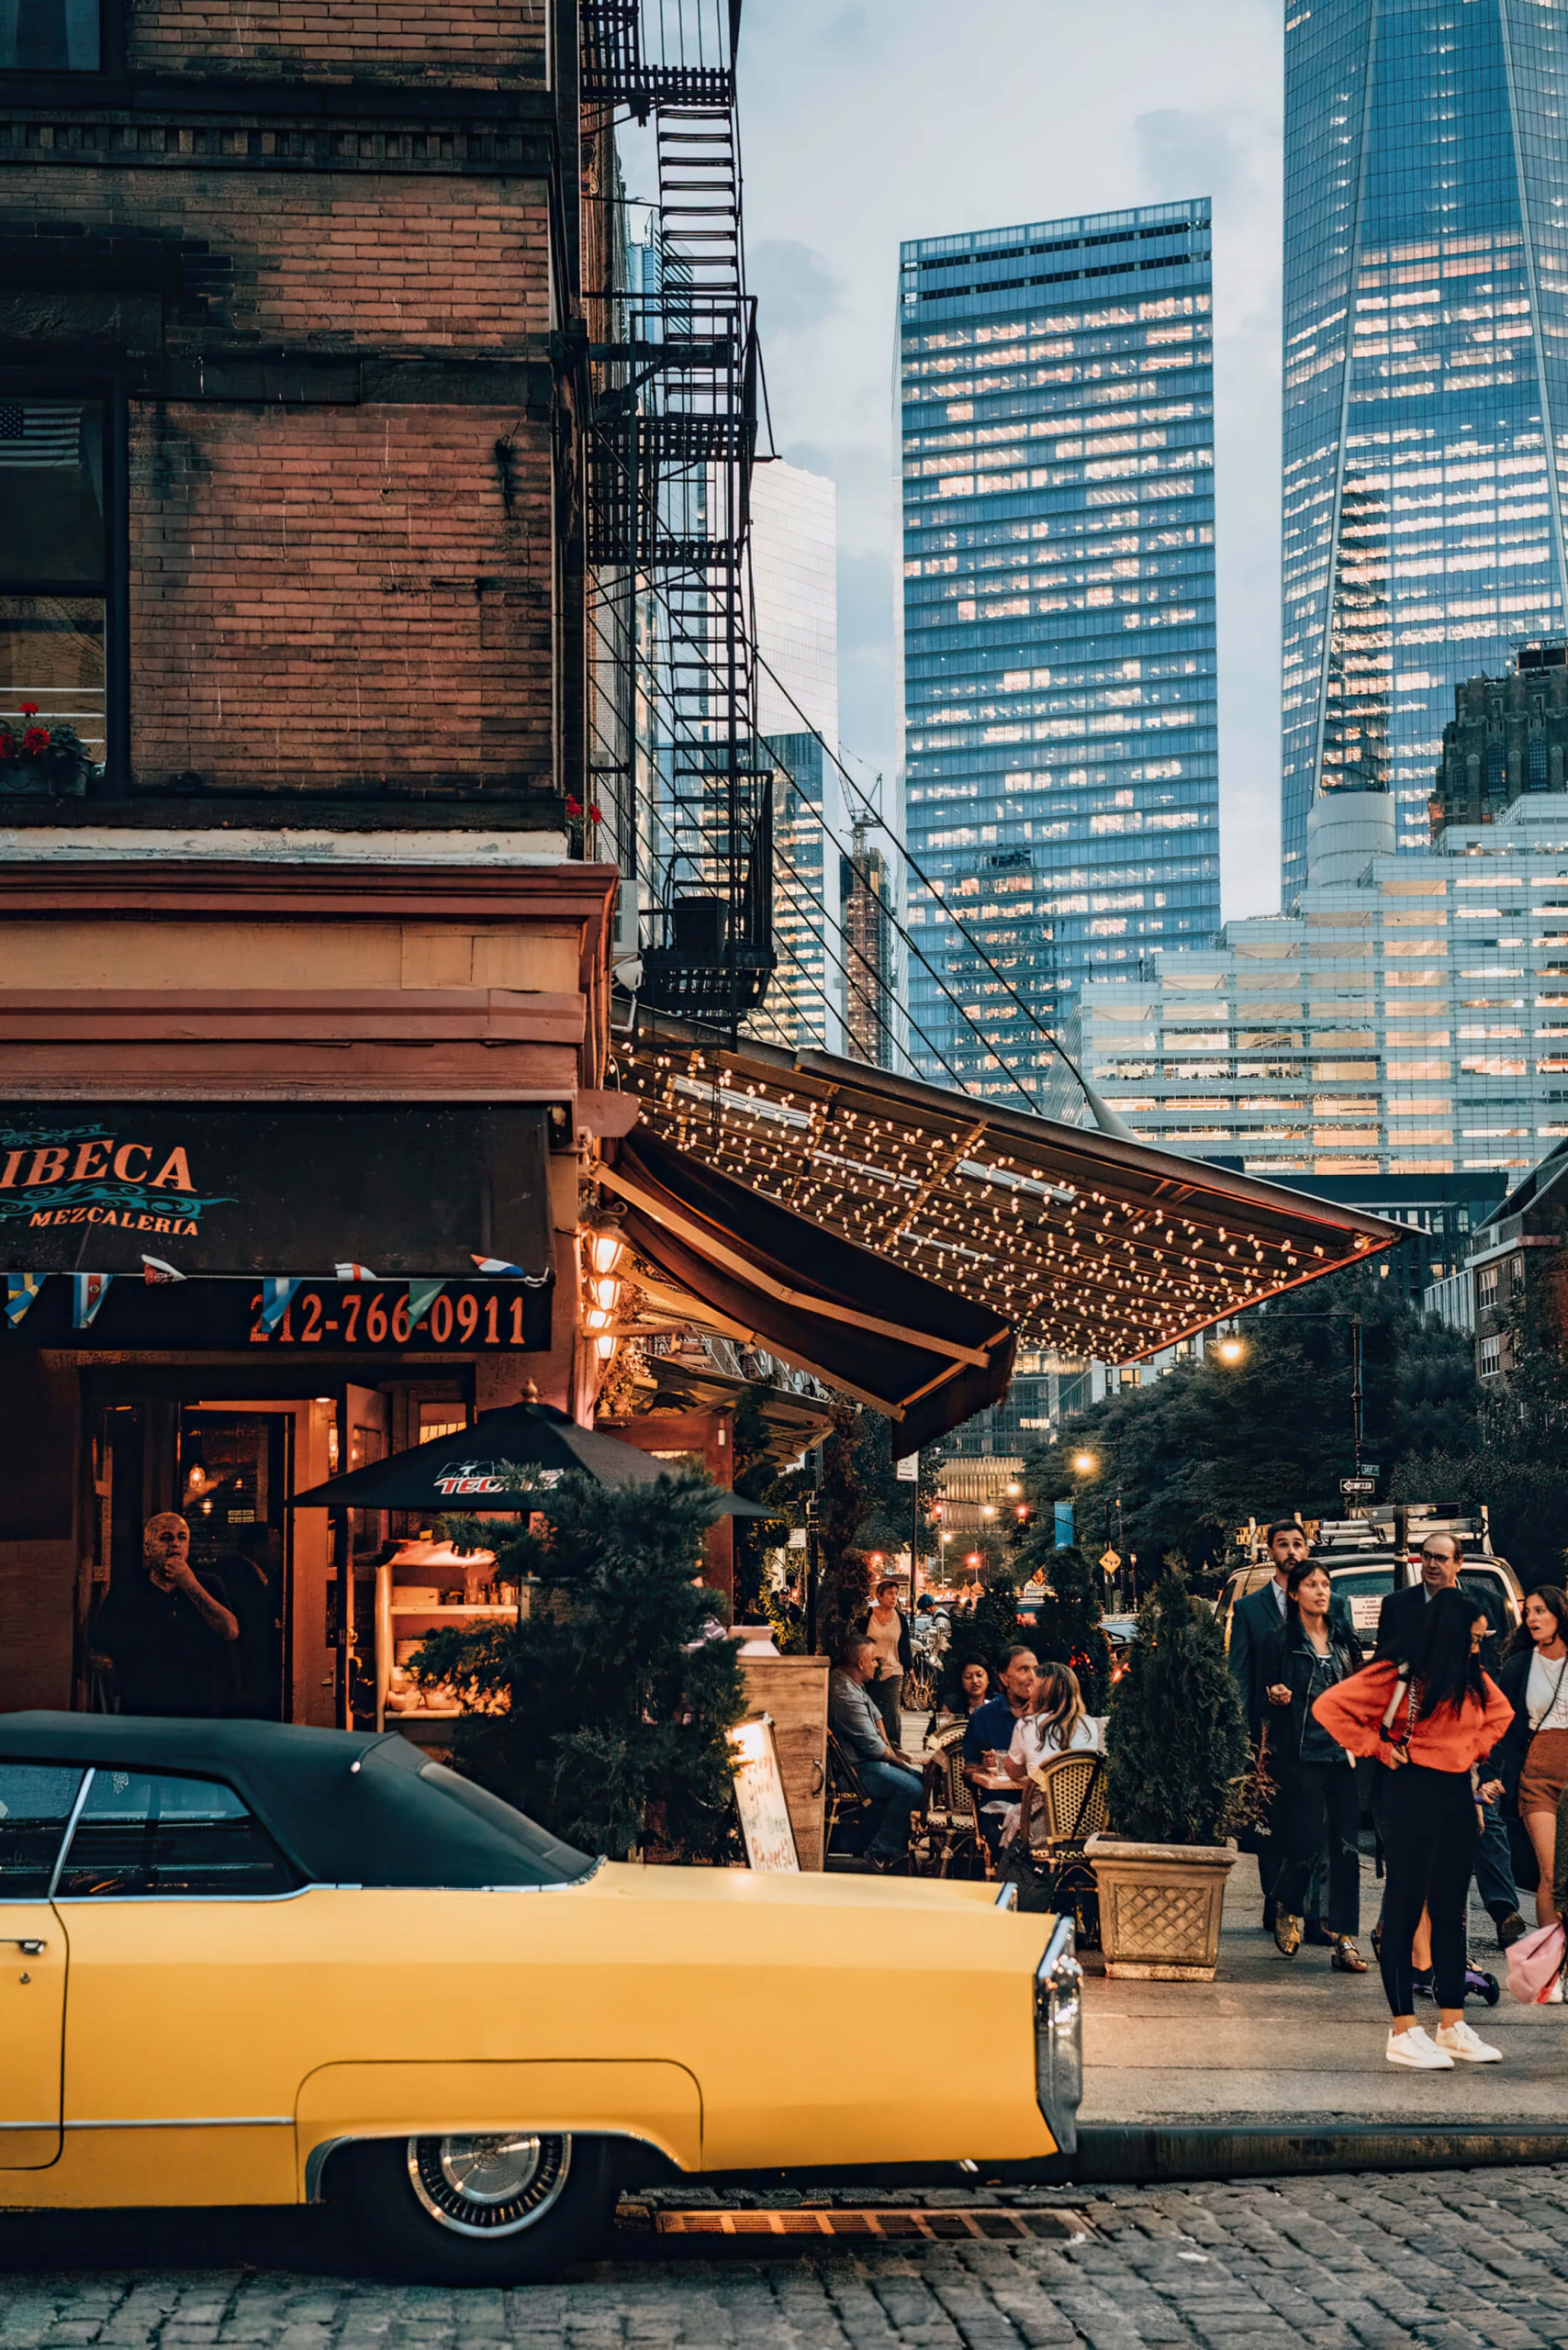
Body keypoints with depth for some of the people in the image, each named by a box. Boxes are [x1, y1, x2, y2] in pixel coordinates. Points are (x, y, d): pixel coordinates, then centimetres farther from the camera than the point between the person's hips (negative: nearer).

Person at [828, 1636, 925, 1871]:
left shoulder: (848, 1680, 9)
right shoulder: (845, 1695, -26)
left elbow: (875, 1715, 23)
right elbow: (872, 1746, -21)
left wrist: (887, 1745, 10)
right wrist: (893, 1756, -3)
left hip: (860, 1759, 11)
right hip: (854, 1768, -11)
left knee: (918, 1778, 12)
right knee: (912, 1789, -21)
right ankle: (881, 1853, -8)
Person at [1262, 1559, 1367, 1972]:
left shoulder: (1344, 1639, 14)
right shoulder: (1282, 1639, 2)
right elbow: (1266, 1692, 4)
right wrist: (1276, 1696, -17)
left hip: (1343, 1752, 4)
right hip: (1300, 1755, -4)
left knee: (1347, 1848, -3)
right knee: (1305, 1842, -7)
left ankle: (1344, 1940, 0)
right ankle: (1289, 1909, 24)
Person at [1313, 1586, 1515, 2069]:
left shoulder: (1474, 1679, 9)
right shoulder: (1398, 1676, -12)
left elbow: (1500, 1713, 29)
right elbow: (1329, 1707, -15)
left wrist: (1475, 1749, 13)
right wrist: (1379, 1748, -11)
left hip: (1458, 1795, 7)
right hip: (1411, 1792, -7)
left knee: (1451, 1913, 10)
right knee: (1404, 1910, -3)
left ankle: (1452, 2027, 16)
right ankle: (1403, 2034, -1)